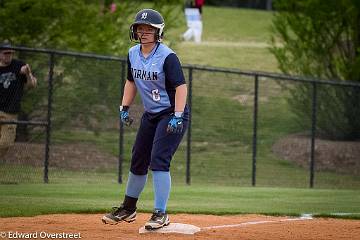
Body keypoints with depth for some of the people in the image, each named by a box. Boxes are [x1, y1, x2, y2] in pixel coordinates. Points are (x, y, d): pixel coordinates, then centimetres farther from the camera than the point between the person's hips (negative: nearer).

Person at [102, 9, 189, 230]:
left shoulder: (167, 57, -20)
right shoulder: (133, 54, 3)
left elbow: (181, 86, -23)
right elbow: (132, 81, 18)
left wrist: (177, 117, -30)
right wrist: (125, 108, 11)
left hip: (172, 114, -8)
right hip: (150, 115, 8)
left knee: (159, 160, -19)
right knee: (138, 161, 13)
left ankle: (161, 214, -15)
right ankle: (128, 208, 31)